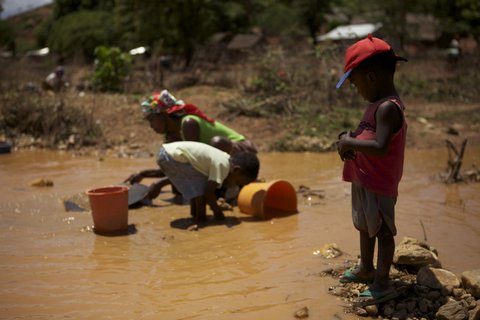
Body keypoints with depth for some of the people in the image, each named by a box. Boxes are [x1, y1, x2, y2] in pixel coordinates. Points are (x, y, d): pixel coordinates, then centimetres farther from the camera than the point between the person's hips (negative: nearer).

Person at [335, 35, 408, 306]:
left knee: (382, 231, 2)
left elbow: (380, 147, -33)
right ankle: (366, 269, 42)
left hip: (379, 184, -10)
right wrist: (348, 138, -2)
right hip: (364, 180, 10)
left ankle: (383, 283, 14)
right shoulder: (379, 104, 9)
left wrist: (348, 142, -23)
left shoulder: (388, 108, -23)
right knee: (365, 227, 23)